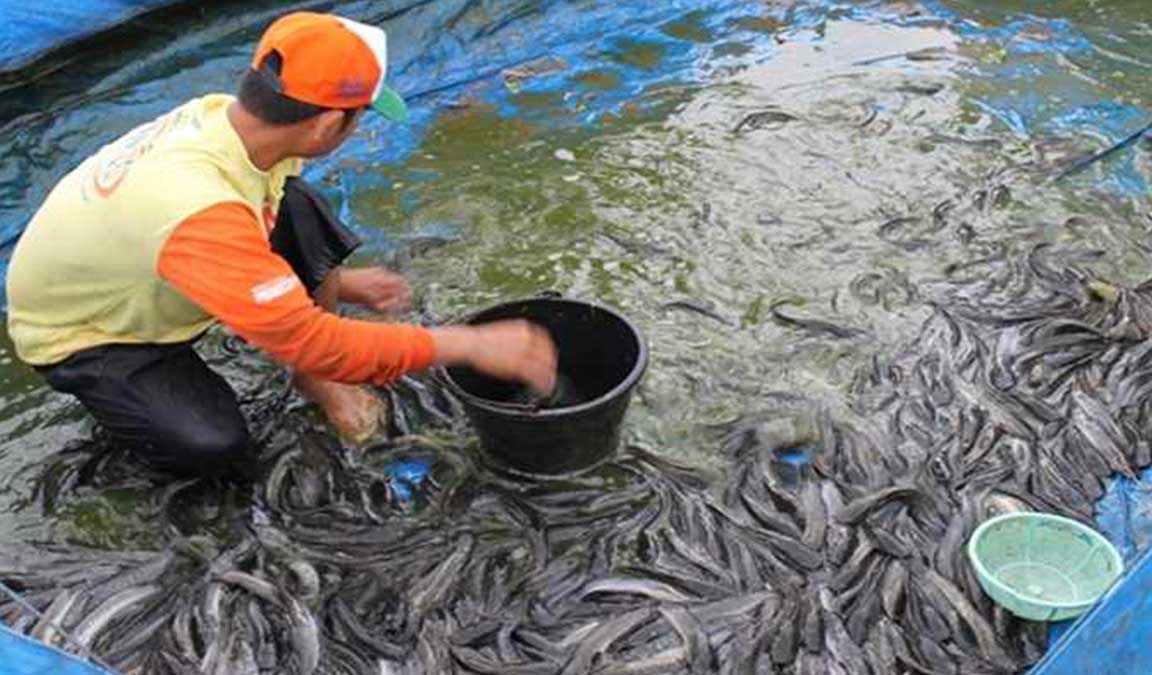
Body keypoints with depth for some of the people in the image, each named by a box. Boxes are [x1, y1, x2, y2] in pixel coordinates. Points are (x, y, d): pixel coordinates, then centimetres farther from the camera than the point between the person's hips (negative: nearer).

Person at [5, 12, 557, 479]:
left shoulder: (223, 115, -19)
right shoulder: (200, 212, -43)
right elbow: (311, 342, -38)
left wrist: (329, 281, 4)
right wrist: (470, 345, -35)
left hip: (138, 284, 6)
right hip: (77, 333, -6)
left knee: (298, 213, -17)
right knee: (214, 446, -27)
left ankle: (317, 377, 0)